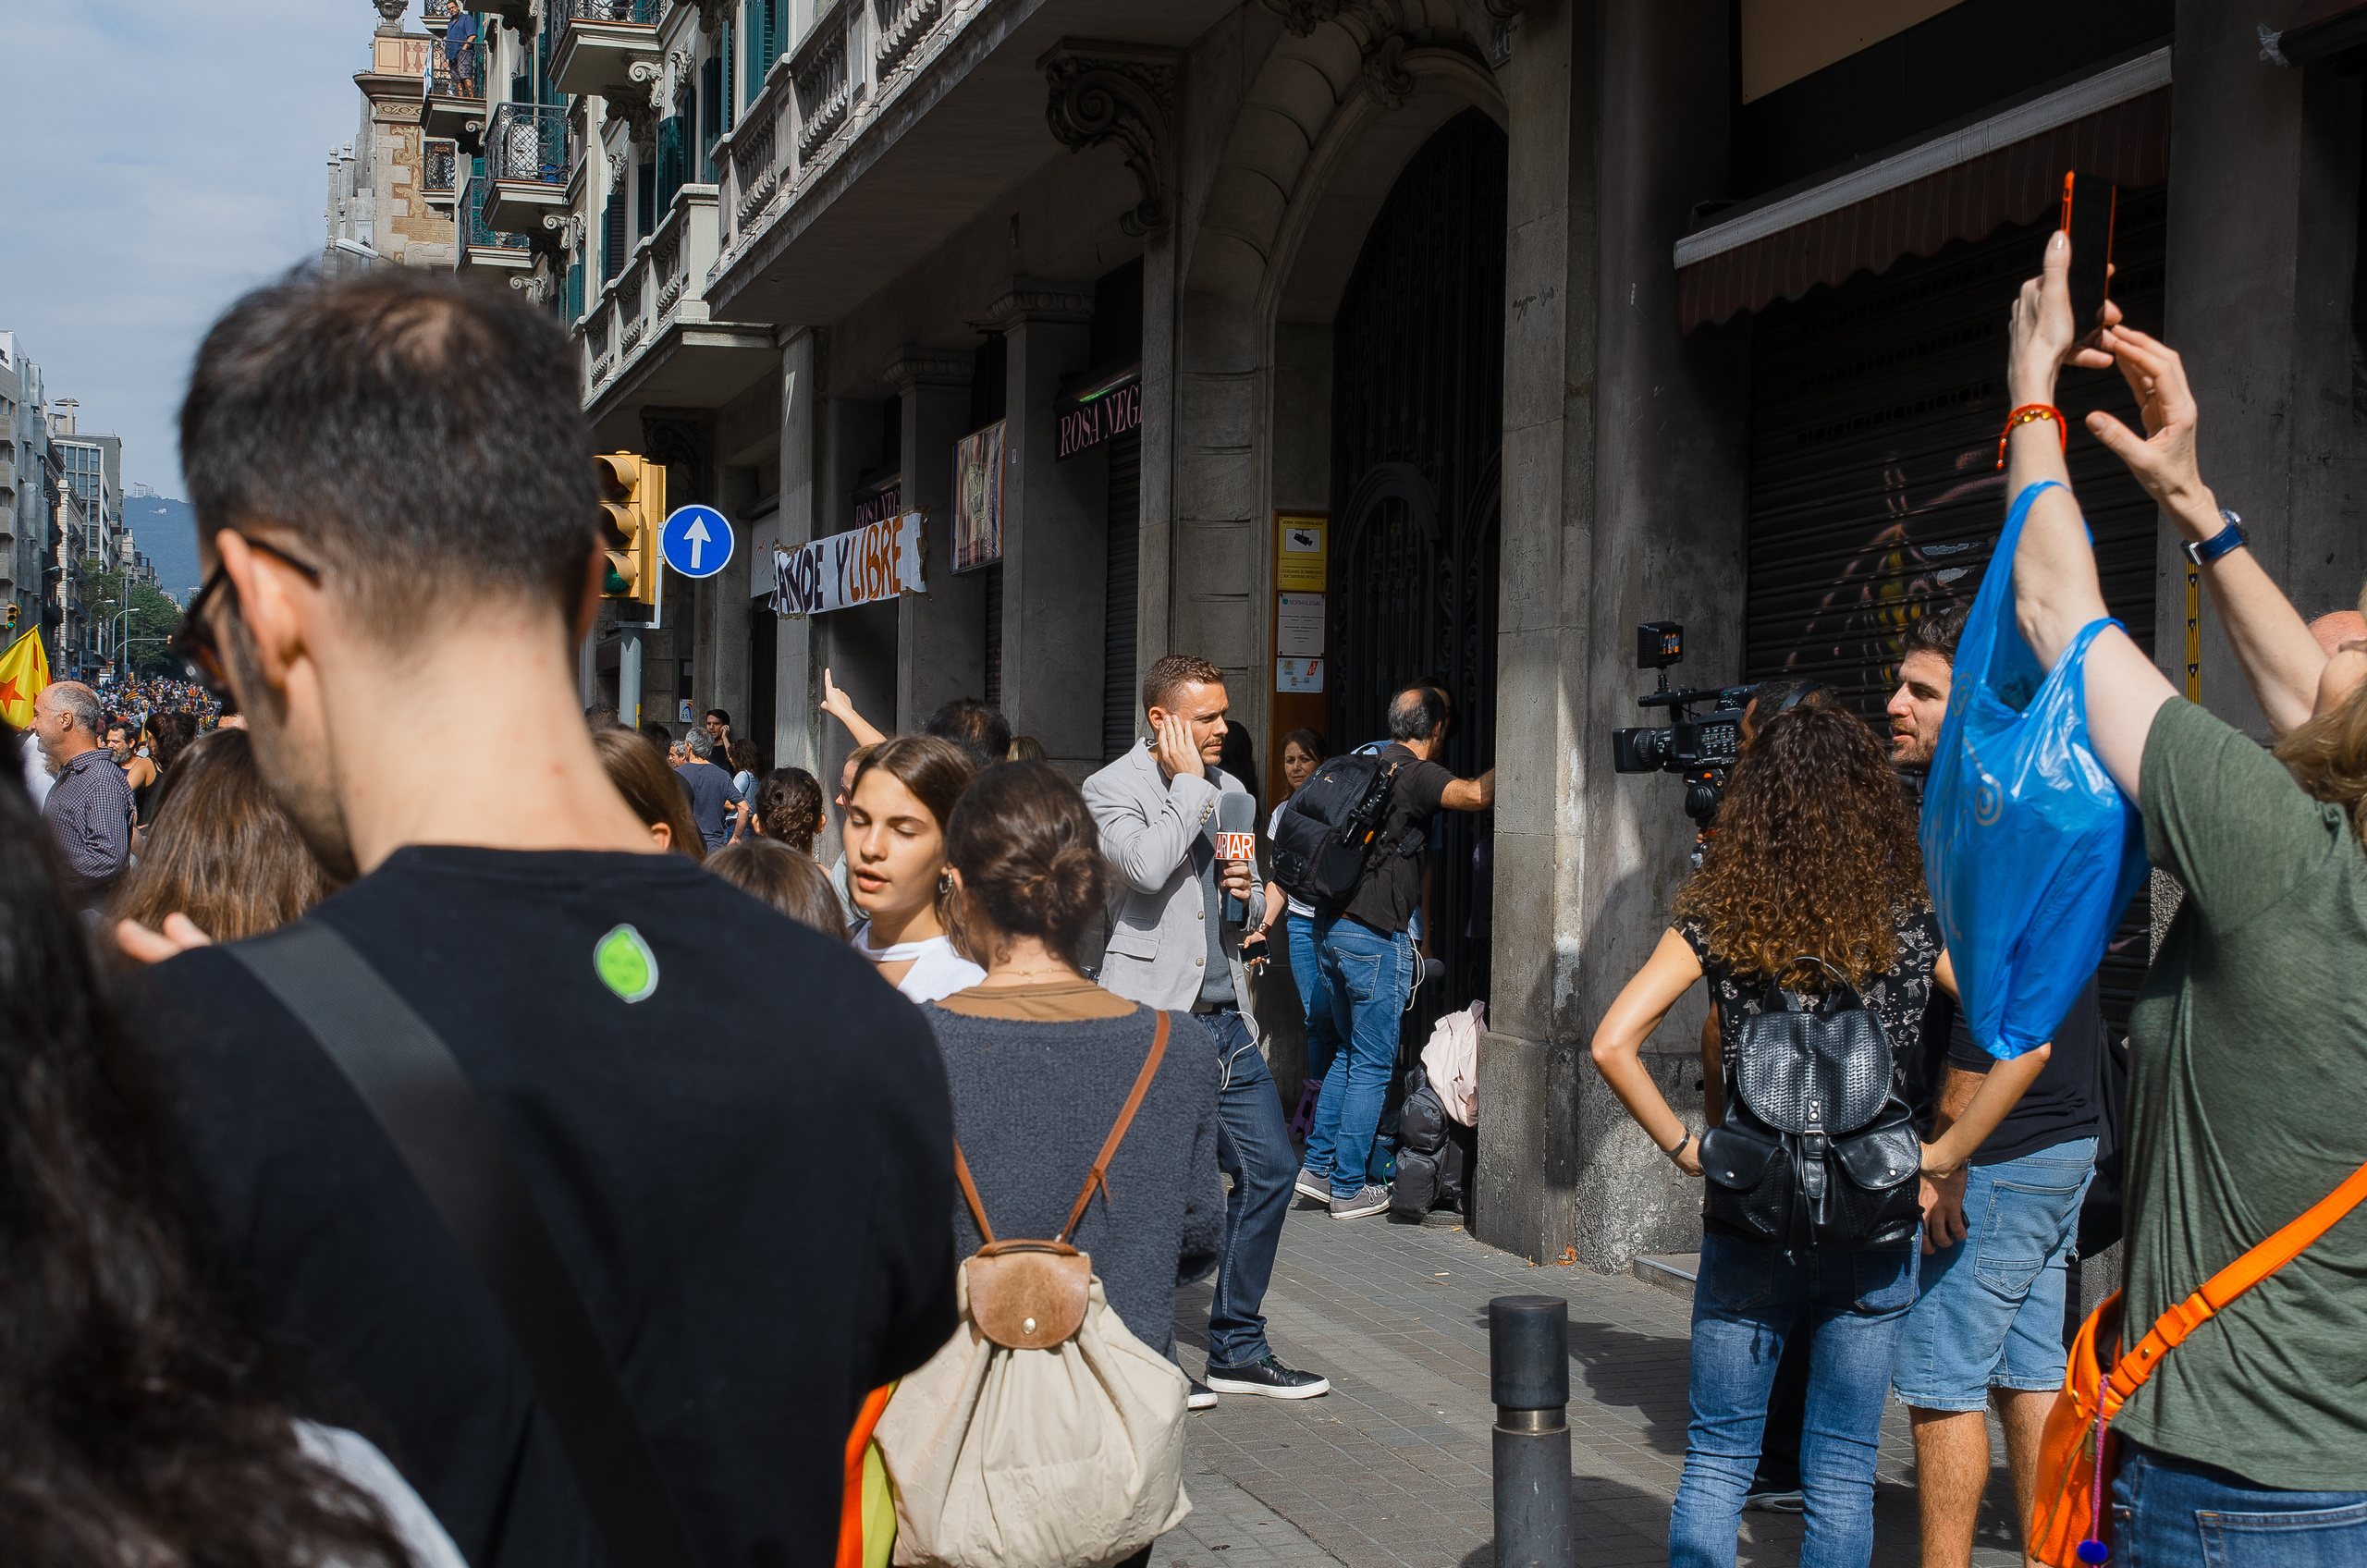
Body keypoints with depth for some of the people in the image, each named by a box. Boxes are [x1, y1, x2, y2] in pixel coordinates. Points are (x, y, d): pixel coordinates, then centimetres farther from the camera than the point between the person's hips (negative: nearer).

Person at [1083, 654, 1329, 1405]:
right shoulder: (1112, 789, -5)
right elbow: (1147, 867, -25)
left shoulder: (1228, 791, 17)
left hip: (1225, 1018, 7)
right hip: (1152, 1016, -7)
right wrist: (1188, 783, -13)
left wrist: (1247, 892, 1)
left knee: (1268, 1169, 6)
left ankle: (1237, 1350, 19)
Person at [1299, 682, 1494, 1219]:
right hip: (1376, 937, -8)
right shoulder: (1415, 775, -12)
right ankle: (1350, 1189, 6)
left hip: (1330, 928, 8)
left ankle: (1317, 1166, 20)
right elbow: (1477, 793, -27)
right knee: (1373, 1065, 2)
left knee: (1351, 1052, 20)